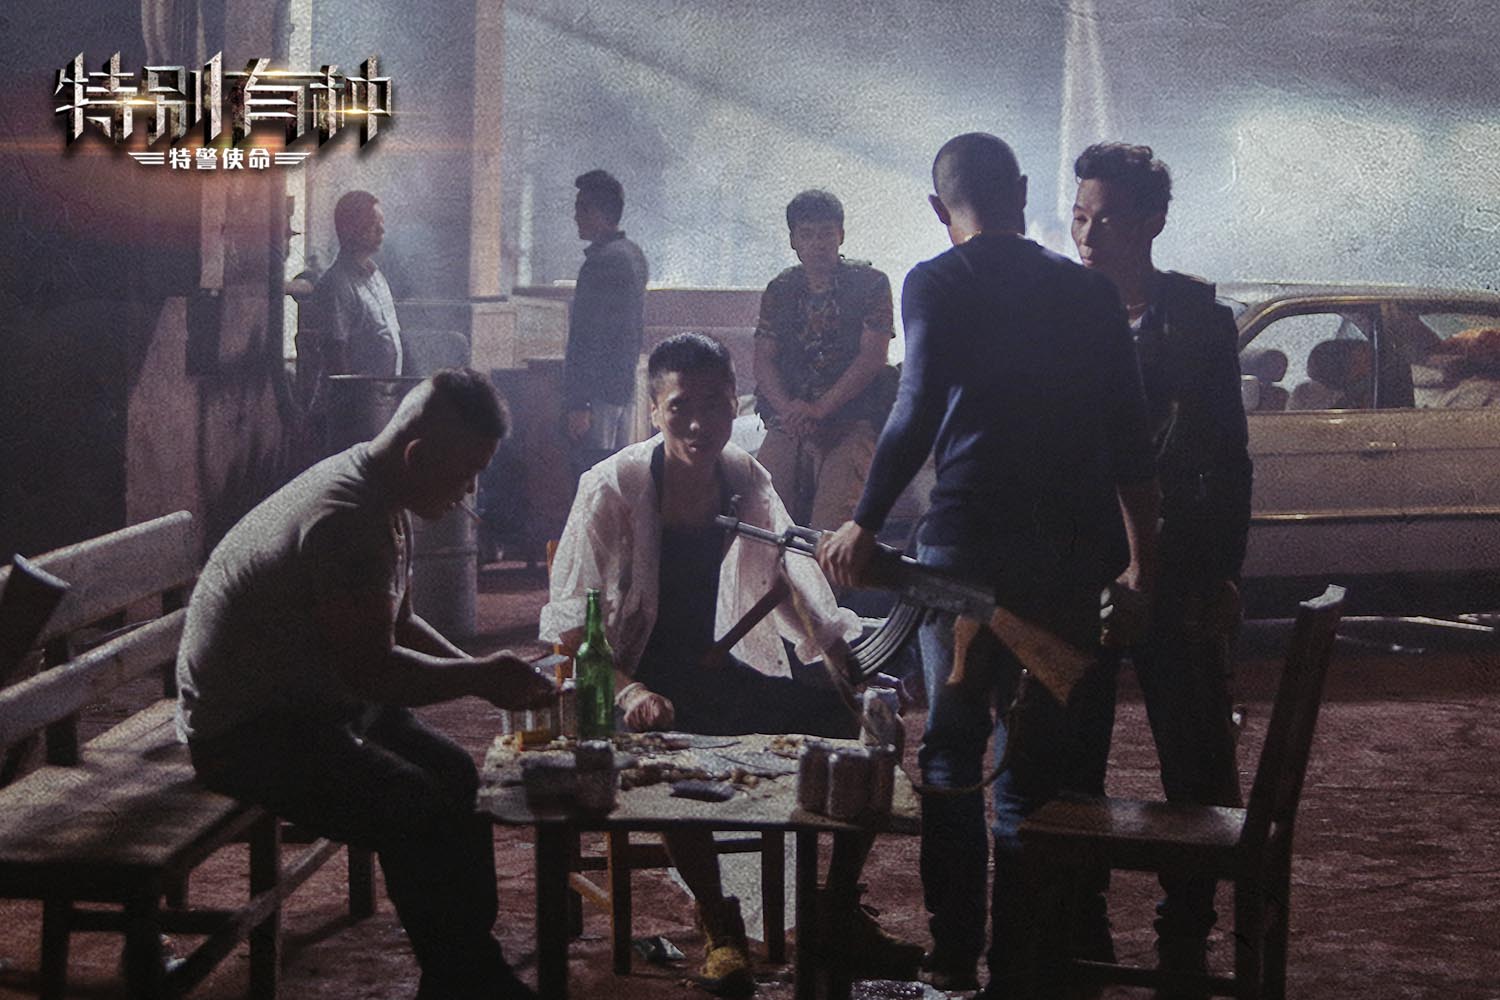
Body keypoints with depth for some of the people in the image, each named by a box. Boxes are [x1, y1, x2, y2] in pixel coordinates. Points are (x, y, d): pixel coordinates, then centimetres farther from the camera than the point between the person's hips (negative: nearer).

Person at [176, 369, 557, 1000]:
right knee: (429, 820, -23)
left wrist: (484, 673, 4)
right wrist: (483, 676, -15)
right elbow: (373, 670, -27)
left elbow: (400, 626, 19)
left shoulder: (384, 503, 7)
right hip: (247, 730, -11)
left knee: (460, 780, 9)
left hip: (313, 702, 11)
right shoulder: (346, 517, -26)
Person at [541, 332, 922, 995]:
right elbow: (570, 620, -13)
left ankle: (841, 910, 4)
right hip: (637, 676, -5)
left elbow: (790, 584, 7)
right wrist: (628, 691, -29)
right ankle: (718, 925, -15)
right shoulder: (612, 488, -11)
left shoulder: (748, 481, 4)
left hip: (722, 673, 5)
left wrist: (854, 660, -10)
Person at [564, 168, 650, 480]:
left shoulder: (602, 262, -16)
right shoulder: (634, 255, 15)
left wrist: (578, 403, -21)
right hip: (625, 386, 10)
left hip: (599, 393, -10)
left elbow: (587, 338, -20)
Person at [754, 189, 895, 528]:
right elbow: (763, 360, 9)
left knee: (832, 524, -24)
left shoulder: (870, 284, 5)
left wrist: (820, 408, -15)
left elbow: (872, 357, -5)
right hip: (787, 422, 3)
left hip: (850, 421, -3)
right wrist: (788, 409, -12)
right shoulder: (779, 290, 16)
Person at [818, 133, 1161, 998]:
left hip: (970, 543, -4)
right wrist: (1142, 557, 17)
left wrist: (866, 523, -7)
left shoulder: (938, 284, -1)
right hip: (1074, 549, 4)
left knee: (953, 751, 6)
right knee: (1045, 763, 8)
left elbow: (919, 411, -13)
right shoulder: (1090, 292, 11)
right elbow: (1130, 437, 10)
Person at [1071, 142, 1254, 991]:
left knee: (1199, 762, 3)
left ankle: (1185, 937, 17)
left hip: (1176, 571, -1)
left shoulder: (1200, 319, 1)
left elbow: (1230, 456, 2)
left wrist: (1224, 572, -4)